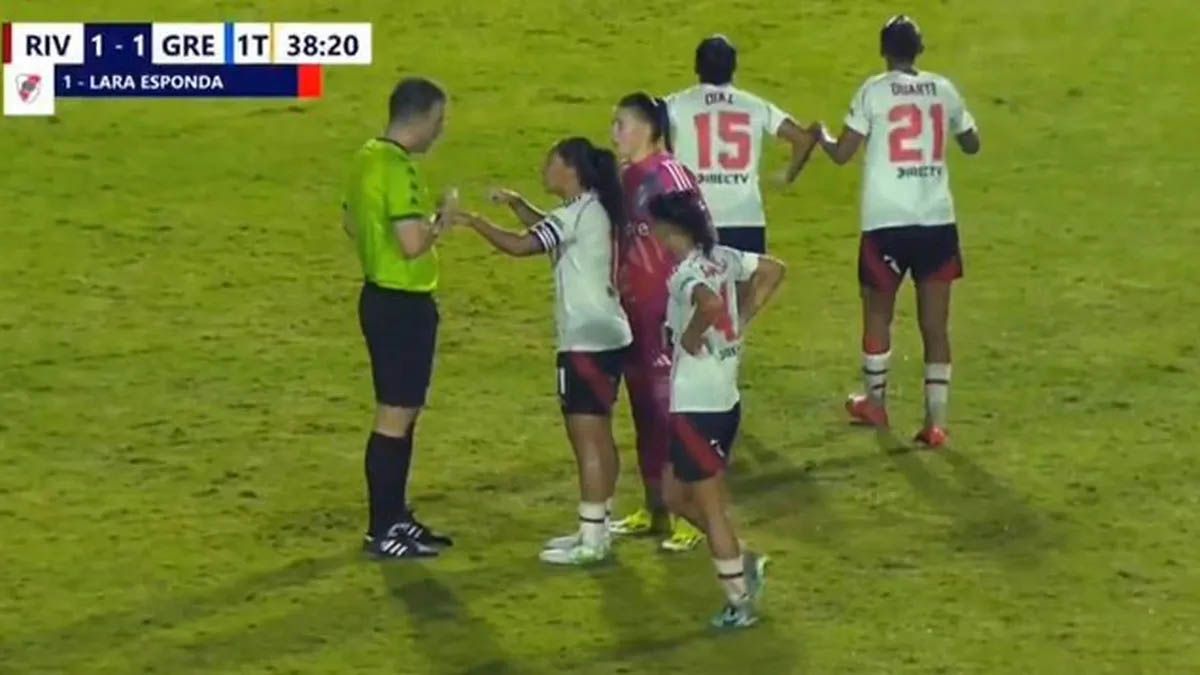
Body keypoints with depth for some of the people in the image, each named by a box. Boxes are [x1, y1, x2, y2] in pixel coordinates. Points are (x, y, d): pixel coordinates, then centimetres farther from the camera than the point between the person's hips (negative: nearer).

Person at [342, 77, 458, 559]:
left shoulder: (369, 158, 9)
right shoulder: (398, 169, -22)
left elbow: (351, 223, 21)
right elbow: (413, 244, -28)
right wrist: (439, 223, -10)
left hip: (383, 297, 10)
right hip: (402, 305, -10)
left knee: (403, 411, 18)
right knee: (396, 416, -3)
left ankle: (394, 518, 26)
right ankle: (383, 532, 3)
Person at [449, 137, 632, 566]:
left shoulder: (579, 213, -17)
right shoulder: (589, 210, 13)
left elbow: (521, 245, -24)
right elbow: (547, 230, 30)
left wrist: (474, 222, -14)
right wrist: (517, 204, 15)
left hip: (588, 342, -10)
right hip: (605, 337, 10)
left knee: (588, 439, -7)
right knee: (597, 437, 16)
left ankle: (591, 541, -6)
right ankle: (596, 529, 23)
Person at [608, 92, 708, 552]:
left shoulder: (670, 177, -16)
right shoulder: (627, 179, 11)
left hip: (668, 312, -9)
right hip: (634, 311, 9)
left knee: (673, 412, -4)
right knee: (644, 411, 14)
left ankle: (691, 518, 3)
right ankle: (655, 509, 25)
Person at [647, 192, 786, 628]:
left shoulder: (686, 274, -21)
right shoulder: (723, 257, 5)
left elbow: (711, 304, -42)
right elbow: (772, 270, 19)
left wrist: (691, 337, -23)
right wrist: (742, 321, 14)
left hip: (696, 407, -9)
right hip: (723, 399, 9)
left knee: (711, 505, 3)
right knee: (675, 495, 21)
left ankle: (739, 603, 11)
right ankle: (744, 564, 23)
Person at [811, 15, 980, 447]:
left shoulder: (874, 91, -5)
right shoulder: (943, 90, 5)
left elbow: (841, 154, -5)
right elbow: (971, 144, 19)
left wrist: (820, 134, 16)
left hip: (887, 221, -2)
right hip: (937, 221, 2)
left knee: (878, 311, 19)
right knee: (935, 323, 3)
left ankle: (875, 402, 34)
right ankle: (935, 422, -1)